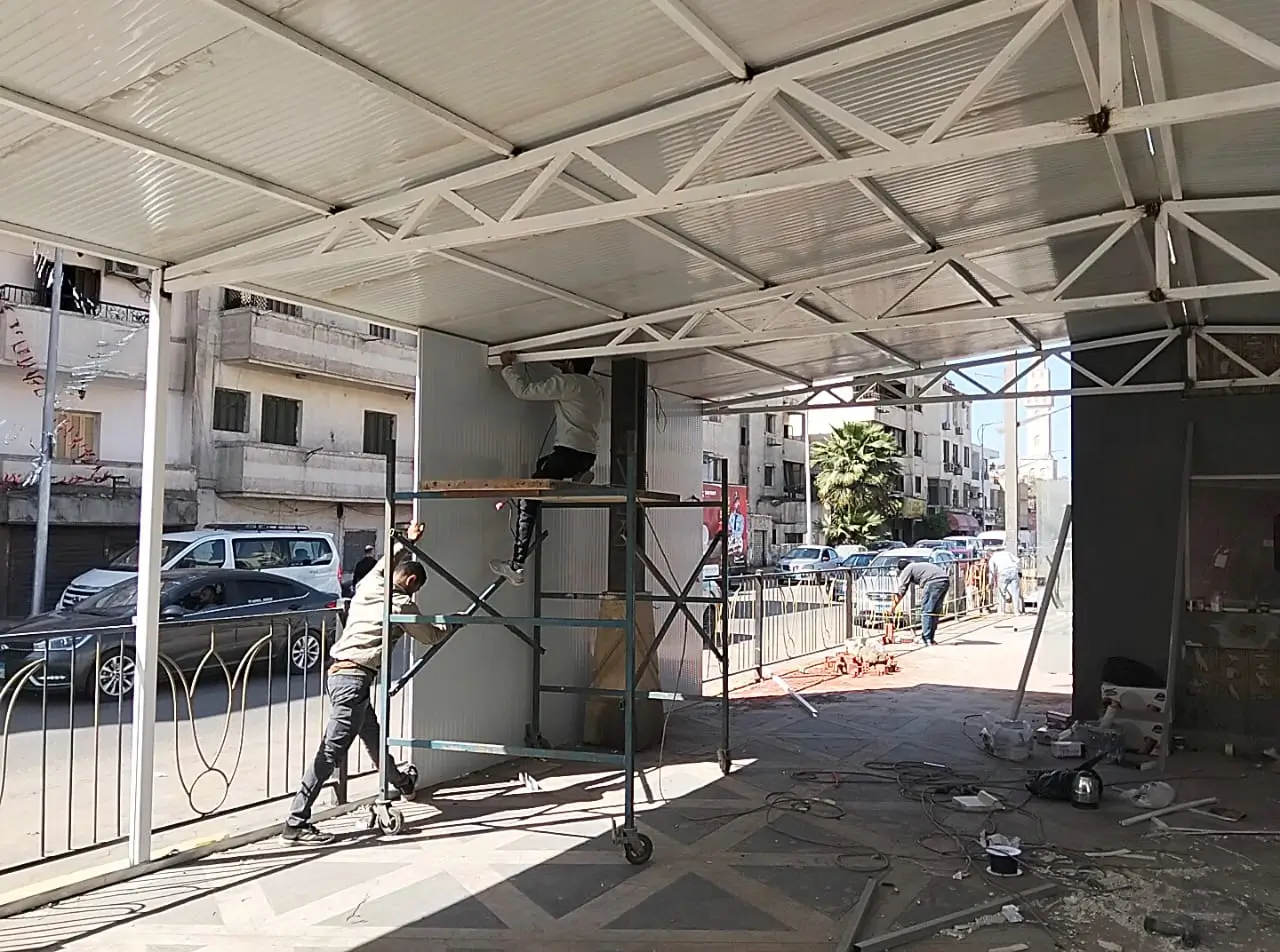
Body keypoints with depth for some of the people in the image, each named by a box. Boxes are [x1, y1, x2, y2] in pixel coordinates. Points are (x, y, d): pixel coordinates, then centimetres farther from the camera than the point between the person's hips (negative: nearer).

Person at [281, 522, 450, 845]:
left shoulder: (368, 585, 11)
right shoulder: (402, 605, -6)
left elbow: (384, 564, 36)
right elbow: (431, 636, 9)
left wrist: (406, 540, 45)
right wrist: (451, 625, 28)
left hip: (338, 671, 9)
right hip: (355, 678, -9)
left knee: (373, 736, 25)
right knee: (331, 752, -10)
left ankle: (402, 784, 46)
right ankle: (295, 825, -11)